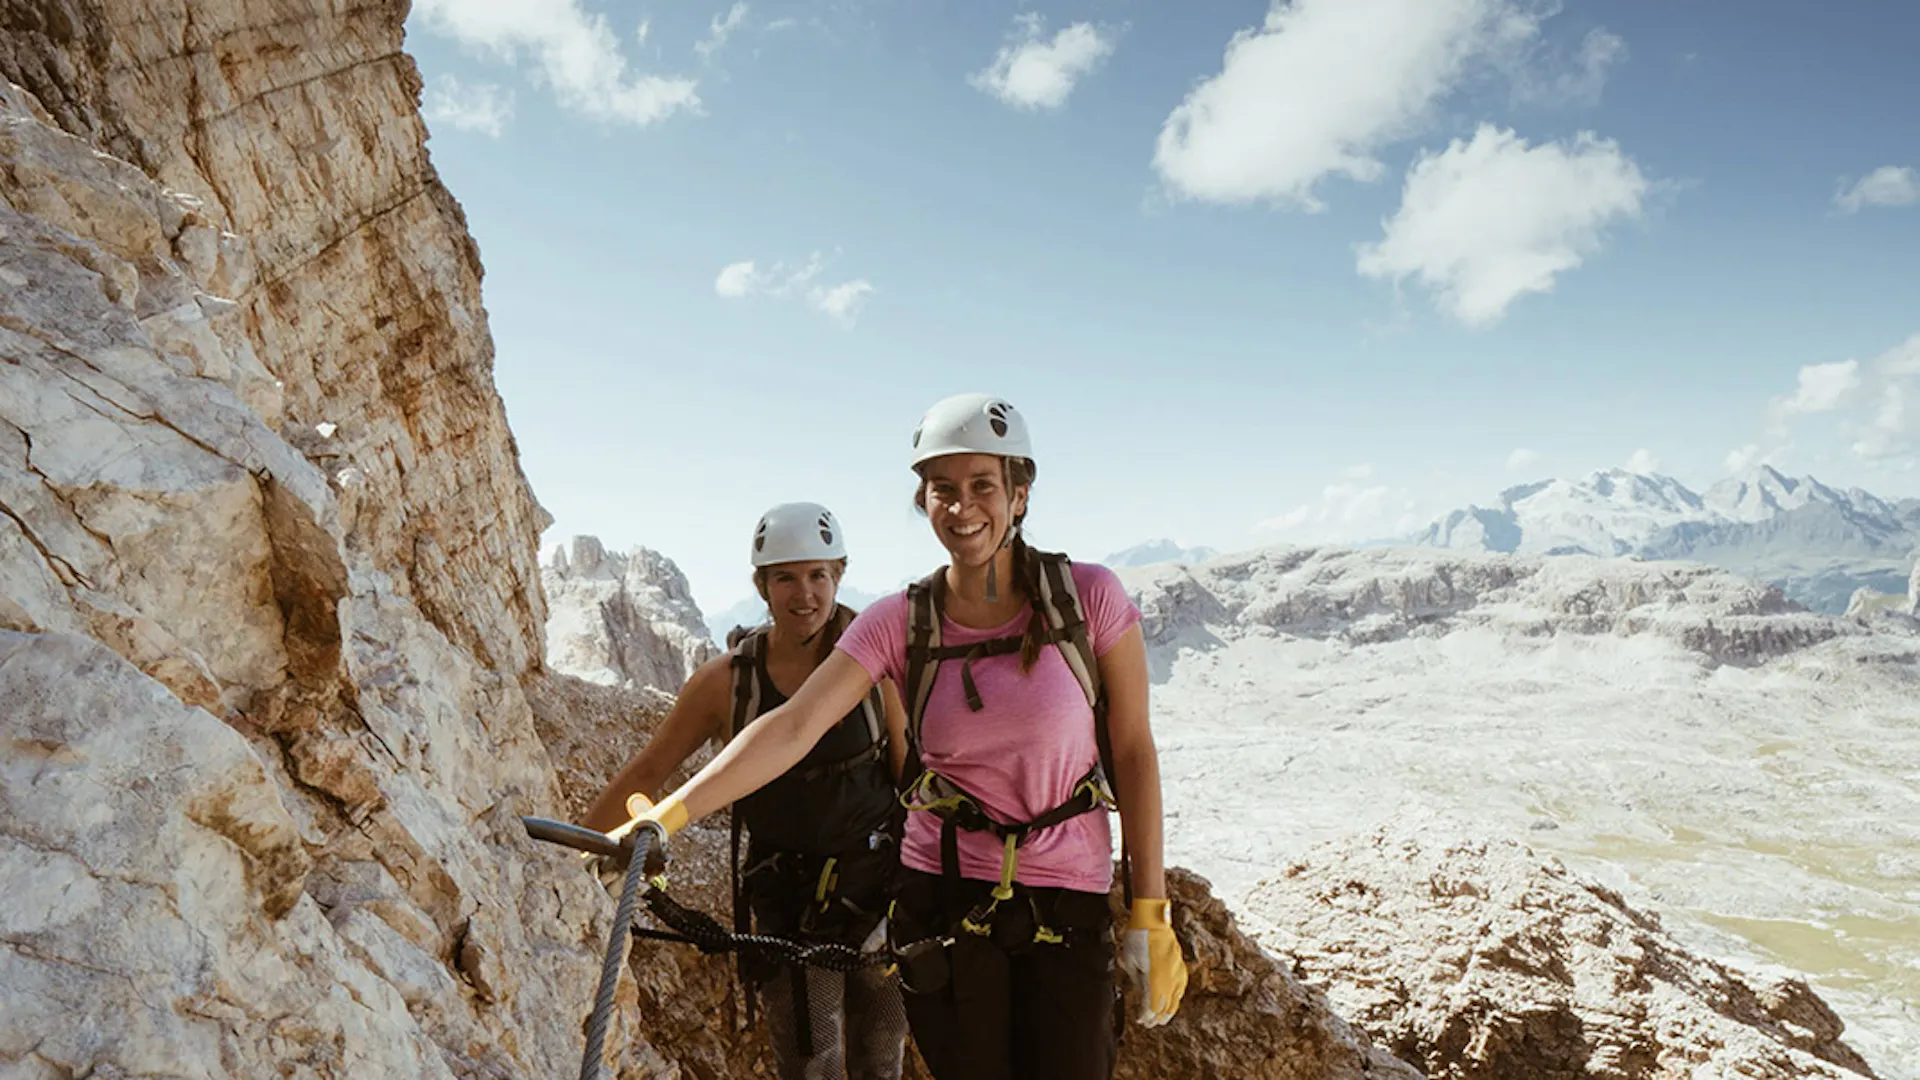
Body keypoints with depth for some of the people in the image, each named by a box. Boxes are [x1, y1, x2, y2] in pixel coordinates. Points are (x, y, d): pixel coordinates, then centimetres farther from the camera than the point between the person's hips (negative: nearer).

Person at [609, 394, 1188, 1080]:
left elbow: (1133, 753, -4)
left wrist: (1150, 917, -4)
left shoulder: (1088, 596, -8)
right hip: (944, 898, 1)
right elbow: (792, 727, -15)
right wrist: (663, 820, -25)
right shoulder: (899, 623, -5)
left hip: (1067, 907, 0)